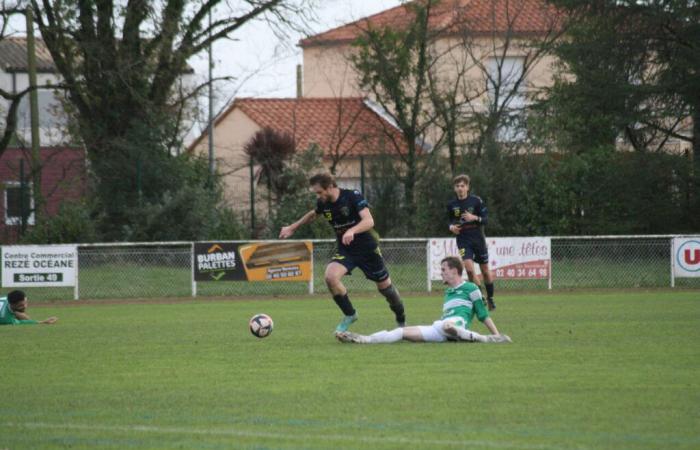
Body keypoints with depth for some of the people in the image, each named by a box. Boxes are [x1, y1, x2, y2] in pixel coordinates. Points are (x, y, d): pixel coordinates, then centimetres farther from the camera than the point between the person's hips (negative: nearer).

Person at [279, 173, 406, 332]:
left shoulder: (353, 196, -22)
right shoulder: (323, 203, -6)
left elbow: (369, 221, -33)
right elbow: (313, 214, 19)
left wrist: (352, 231, -51)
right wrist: (292, 227, 21)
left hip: (367, 248, -4)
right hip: (345, 250, 4)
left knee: (384, 286, 6)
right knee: (330, 276, -24)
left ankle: (401, 320, 35)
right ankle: (349, 315, -3)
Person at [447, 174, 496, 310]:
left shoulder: (476, 201, -7)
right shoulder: (452, 205, 2)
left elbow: (486, 219, -6)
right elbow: (450, 221, 18)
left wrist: (475, 218, -25)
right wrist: (451, 227, -5)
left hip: (478, 239, -1)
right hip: (463, 241, 1)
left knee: (485, 271, 7)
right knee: (469, 269, -17)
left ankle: (490, 298, 26)